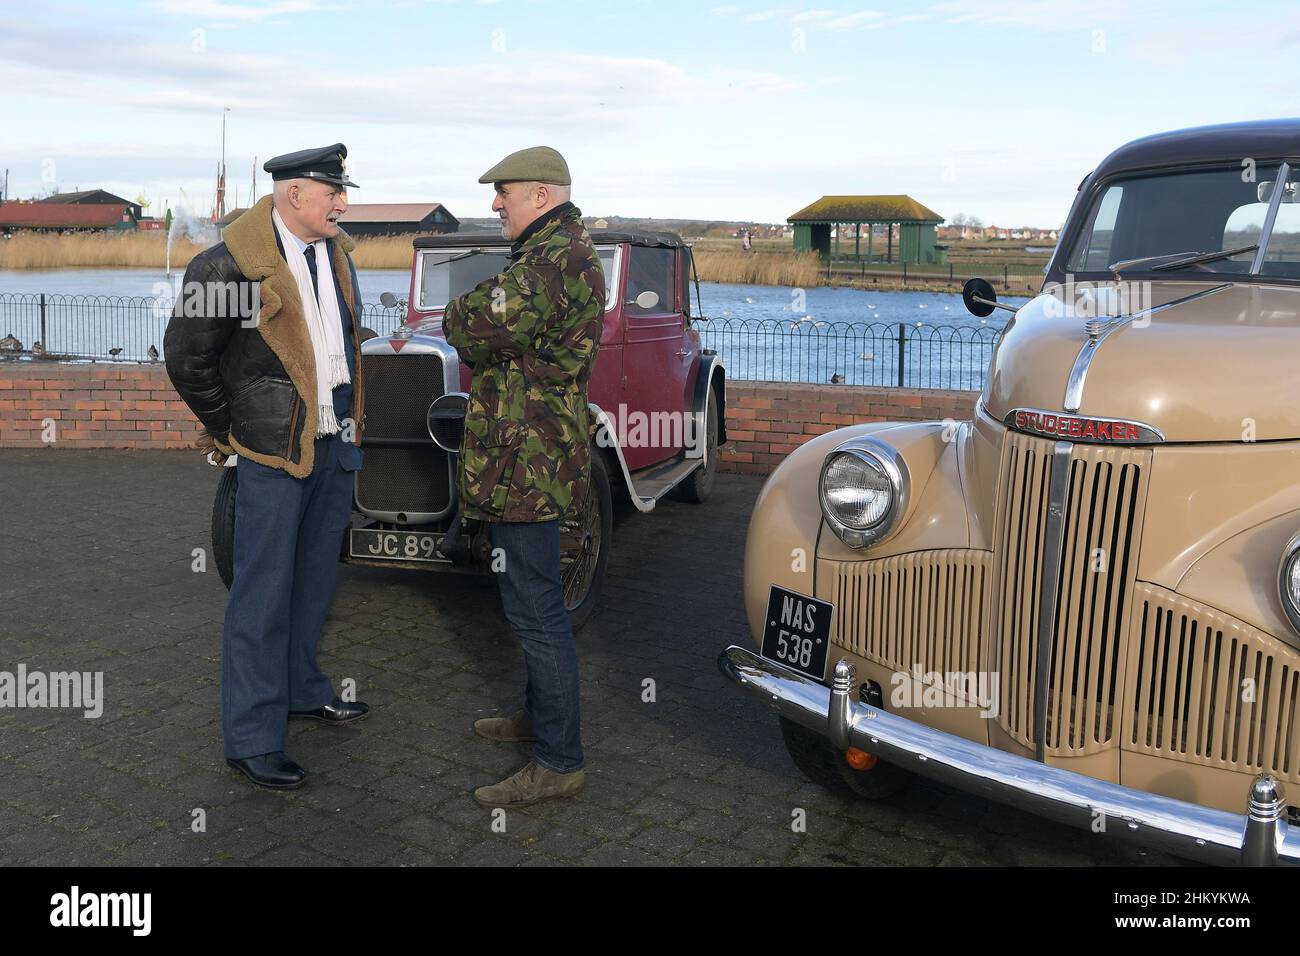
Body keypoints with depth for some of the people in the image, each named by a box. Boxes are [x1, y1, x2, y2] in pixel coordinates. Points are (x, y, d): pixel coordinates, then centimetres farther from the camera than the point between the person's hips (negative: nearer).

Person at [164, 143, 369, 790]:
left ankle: (300, 689, 36)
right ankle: (251, 738, 8)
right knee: (264, 592, -1)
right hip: (274, 448, -7)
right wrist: (229, 429, -2)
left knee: (314, 579, 18)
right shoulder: (230, 265, -15)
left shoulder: (336, 253, 9)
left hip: (335, 444, 7)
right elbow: (186, 357, -9)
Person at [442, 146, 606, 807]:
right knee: (533, 600, 21)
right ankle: (540, 713, 37)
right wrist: (481, 324, -1)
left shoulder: (554, 258, -19)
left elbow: (473, 327, -22)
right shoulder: (563, 250, 18)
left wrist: (460, 315, -1)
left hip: (526, 462, -11)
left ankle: (558, 763, 5)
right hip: (535, 456, 11)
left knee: (536, 609, -5)